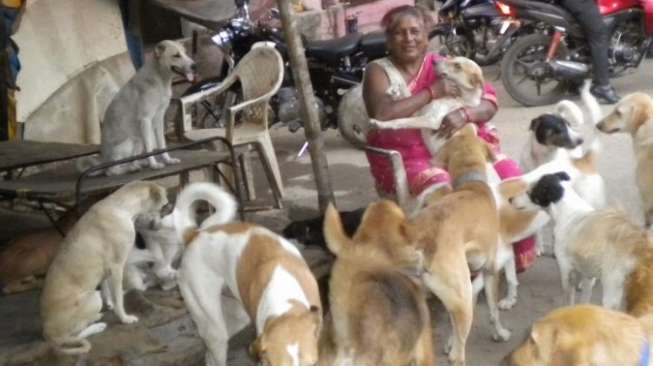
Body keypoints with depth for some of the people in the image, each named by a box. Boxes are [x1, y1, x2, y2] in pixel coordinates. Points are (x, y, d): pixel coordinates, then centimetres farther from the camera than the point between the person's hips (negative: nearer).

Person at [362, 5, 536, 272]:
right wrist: (432, 92, -16)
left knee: (509, 172, -18)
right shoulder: (378, 71, 2)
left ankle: (516, 256, -1)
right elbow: (382, 115, -18)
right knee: (442, 187, -34)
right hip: (407, 156, -4)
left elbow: (489, 102, 3)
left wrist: (464, 114, -20)